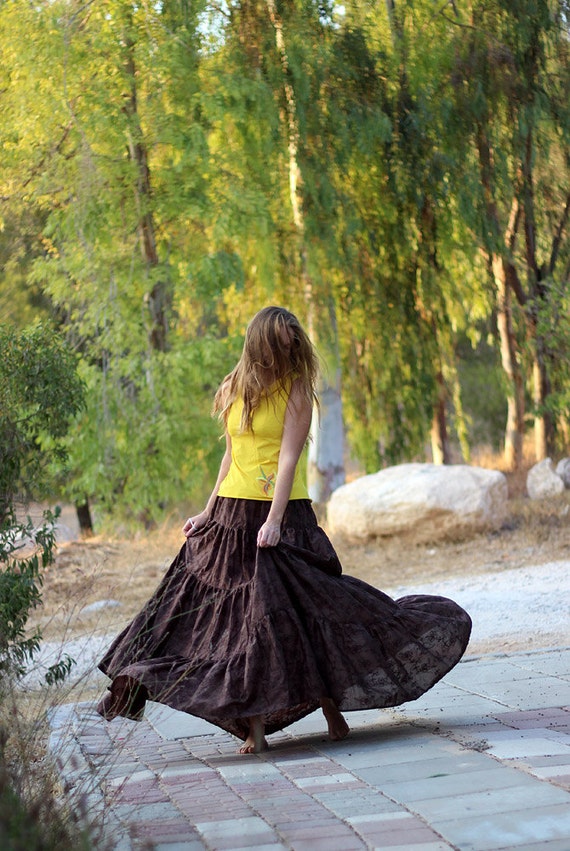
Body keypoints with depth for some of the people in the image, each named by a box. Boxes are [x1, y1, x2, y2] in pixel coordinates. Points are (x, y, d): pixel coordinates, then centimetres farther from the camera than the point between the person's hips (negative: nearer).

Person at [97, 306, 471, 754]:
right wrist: (208, 512, 16)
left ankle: (332, 708, 9)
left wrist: (274, 519, -22)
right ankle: (254, 726, 7)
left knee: (303, 614, -6)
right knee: (243, 619, 2)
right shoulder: (236, 389, 9)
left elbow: (289, 458, -13)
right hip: (231, 516, 5)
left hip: (282, 515, -5)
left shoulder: (296, 389, -5)